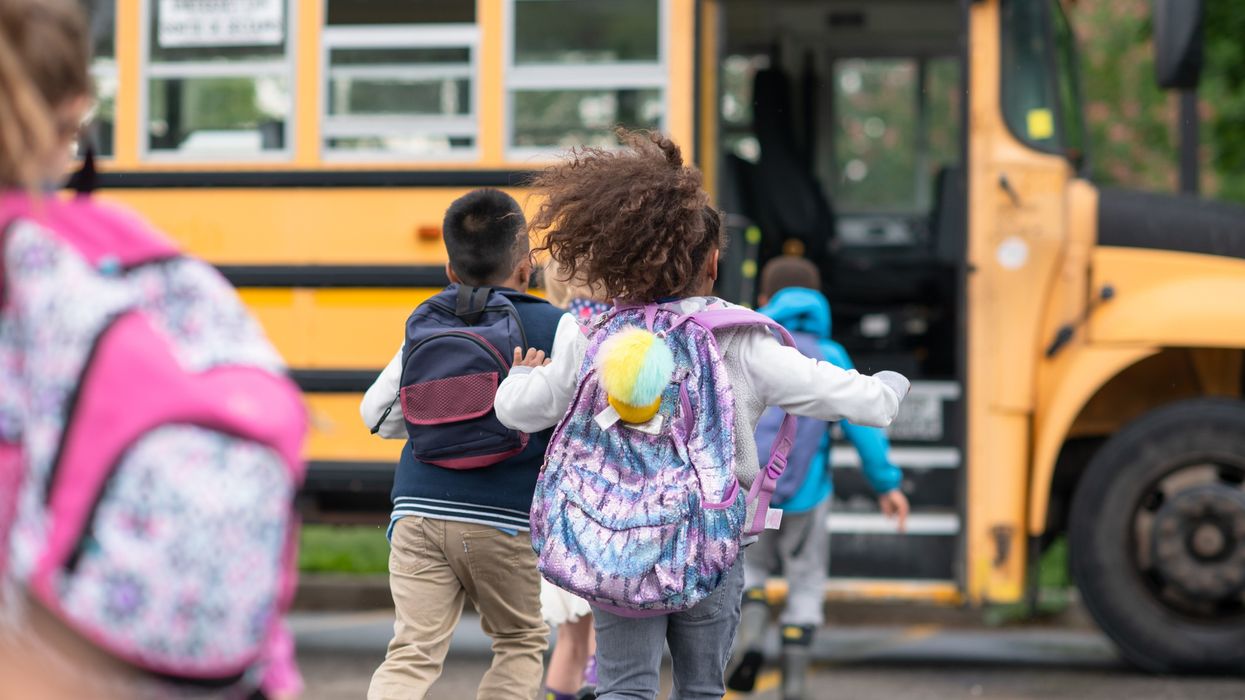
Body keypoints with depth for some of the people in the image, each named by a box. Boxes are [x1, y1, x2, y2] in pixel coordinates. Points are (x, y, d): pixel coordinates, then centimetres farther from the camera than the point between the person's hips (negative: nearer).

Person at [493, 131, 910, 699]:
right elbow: (828, 390, -5)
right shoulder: (739, 342, -7)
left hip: (617, 544, 1)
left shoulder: (592, 337, -2)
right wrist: (887, 391, 17)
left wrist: (523, 376, 26)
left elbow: (520, 409, 2)